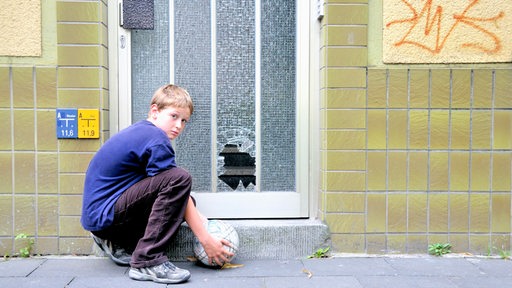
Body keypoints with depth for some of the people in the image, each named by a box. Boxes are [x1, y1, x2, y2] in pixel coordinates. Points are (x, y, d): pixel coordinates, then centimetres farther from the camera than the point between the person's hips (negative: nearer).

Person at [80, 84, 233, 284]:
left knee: (183, 201, 10)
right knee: (179, 179, -24)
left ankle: (118, 244, 14)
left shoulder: (140, 131, 14)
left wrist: (197, 217, 6)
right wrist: (206, 240, -13)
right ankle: (147, 262, -22)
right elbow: (178, 184, -17)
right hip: (104, 214, -10)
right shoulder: (156, 139, -15)